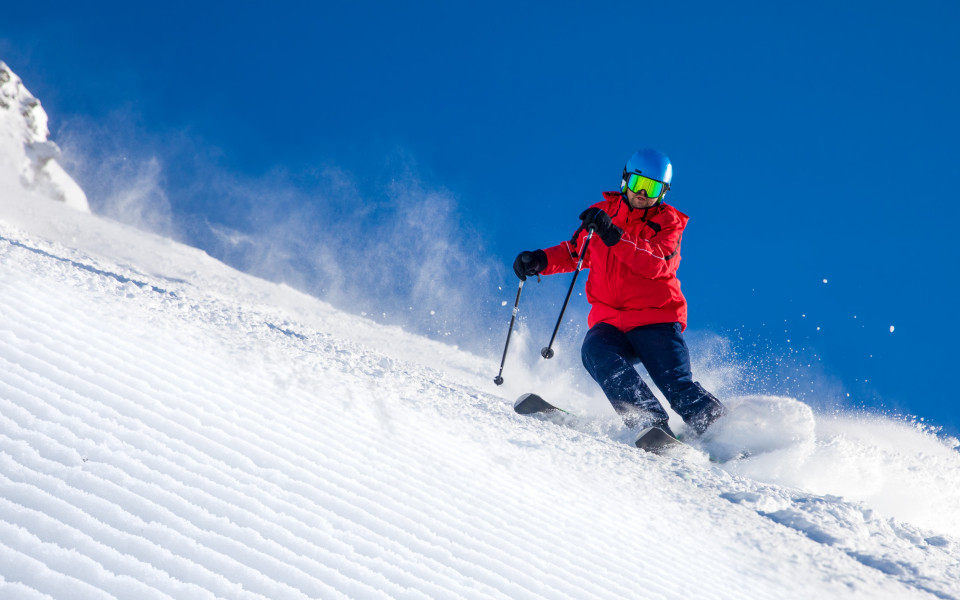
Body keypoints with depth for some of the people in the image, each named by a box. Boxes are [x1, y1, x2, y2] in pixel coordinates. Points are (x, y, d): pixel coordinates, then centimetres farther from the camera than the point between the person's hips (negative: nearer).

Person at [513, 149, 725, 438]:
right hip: (610, 322, 2)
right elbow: (574, 252, 25)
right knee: (595, 350, -30)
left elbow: (656, 264, -16)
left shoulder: (669, 222, 3)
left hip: (656, 320, -2)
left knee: (678, 386, -17)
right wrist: (540, 260, 6)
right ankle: (650, 422, -37)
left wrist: (613, 236, -27)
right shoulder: (601, 212, 11)